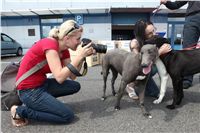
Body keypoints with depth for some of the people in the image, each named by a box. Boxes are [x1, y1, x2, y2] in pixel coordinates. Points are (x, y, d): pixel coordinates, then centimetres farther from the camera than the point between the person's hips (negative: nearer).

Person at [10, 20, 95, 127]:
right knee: (68, 116, -8)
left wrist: (82, 57, -11)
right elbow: (60, 77, -32)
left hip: (42, 83, 9)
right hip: (28, 90, -9)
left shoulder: (64, 50, 1)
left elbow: (72, 76, -1)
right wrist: (79, 56, -27)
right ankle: (21, 111, 0)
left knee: (75, 86, 8)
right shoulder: (49, 44, -24)